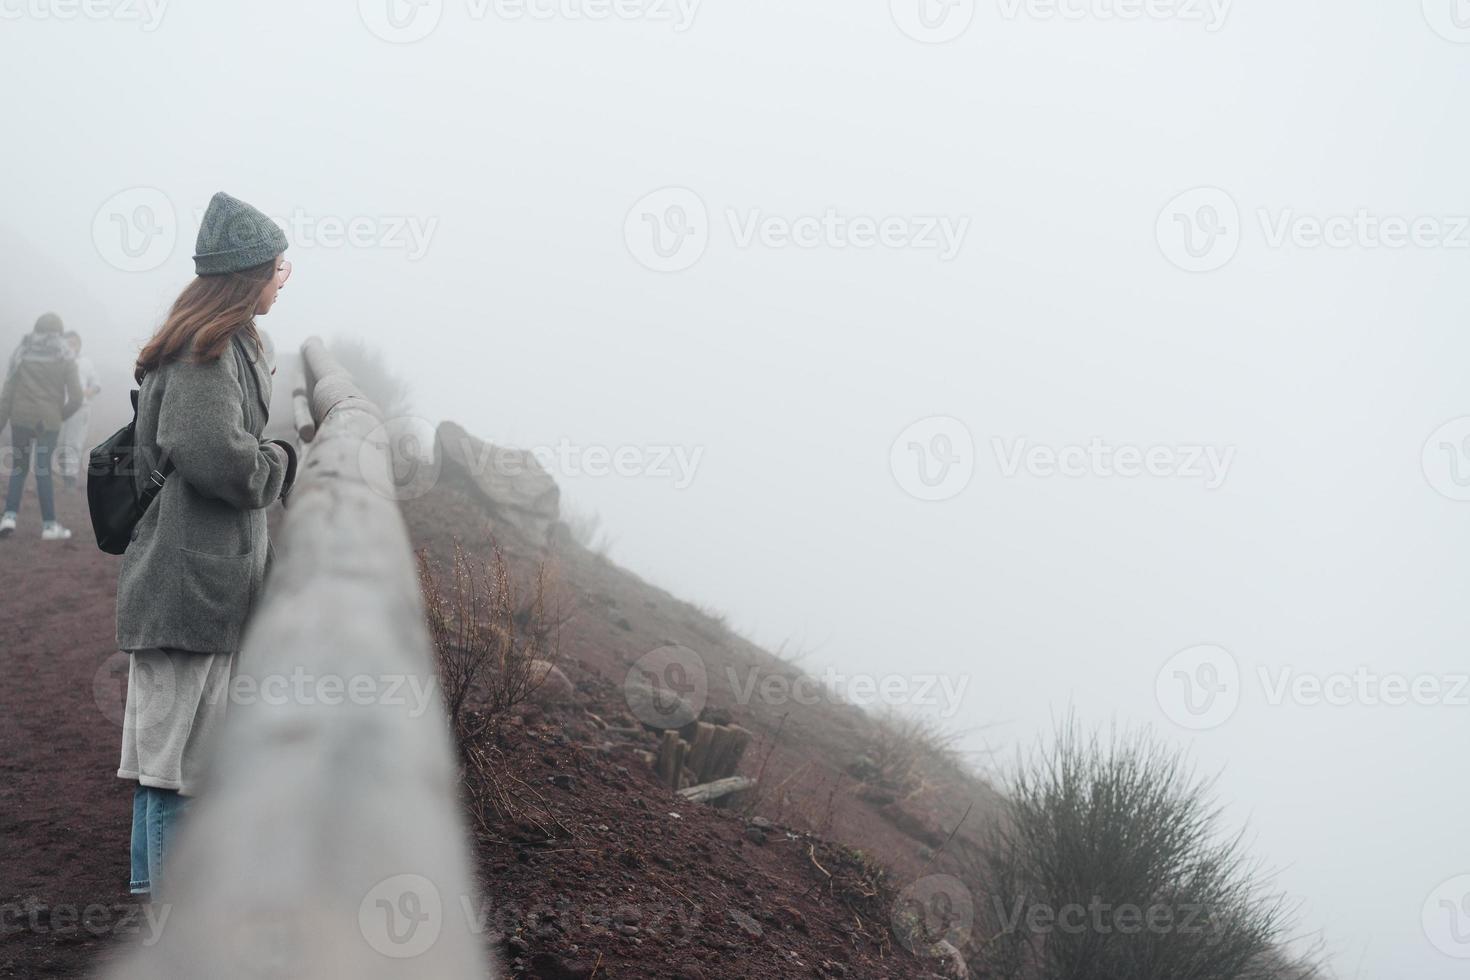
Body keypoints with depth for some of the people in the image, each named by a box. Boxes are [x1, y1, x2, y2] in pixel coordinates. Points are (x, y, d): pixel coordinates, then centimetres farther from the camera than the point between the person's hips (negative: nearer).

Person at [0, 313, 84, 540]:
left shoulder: (22, 353, 3)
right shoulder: (64, 358, 0)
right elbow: (76, 397, -4)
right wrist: (60, 416, 12)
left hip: (21, 418, 1)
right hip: (48, 420, -1)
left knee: (19, 467, 13)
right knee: (43, 470, 3)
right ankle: (49, 525, 2)